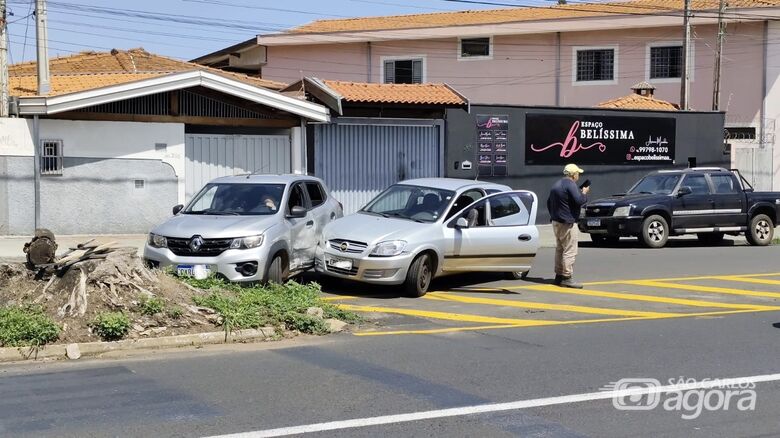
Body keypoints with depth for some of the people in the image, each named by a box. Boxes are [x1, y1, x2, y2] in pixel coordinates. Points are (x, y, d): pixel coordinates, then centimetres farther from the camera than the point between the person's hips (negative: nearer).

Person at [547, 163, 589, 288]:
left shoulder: (557, 184, 16)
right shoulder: (570, 185, -14)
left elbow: (549, 202, 23)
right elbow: (579, 201, -22)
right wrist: (584, 193, -3)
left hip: (556, 222, 10)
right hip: (567, 223, -10)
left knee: (560, 250, 15)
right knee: (570, 251, -9)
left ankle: (559, 276, 18)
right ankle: (567, 277, -11)